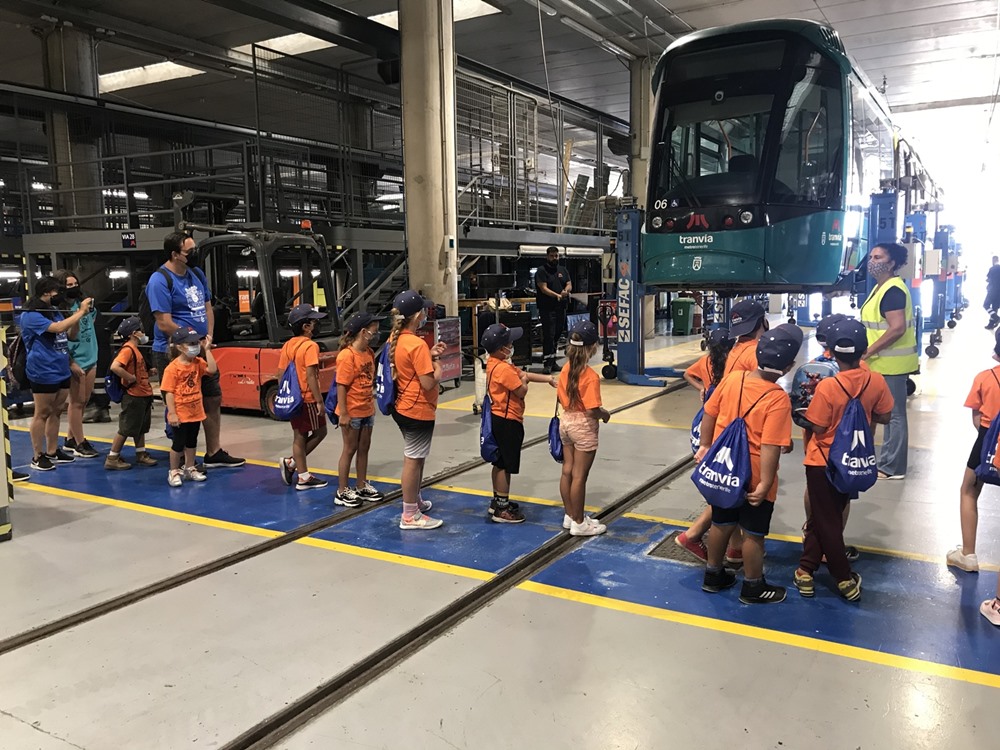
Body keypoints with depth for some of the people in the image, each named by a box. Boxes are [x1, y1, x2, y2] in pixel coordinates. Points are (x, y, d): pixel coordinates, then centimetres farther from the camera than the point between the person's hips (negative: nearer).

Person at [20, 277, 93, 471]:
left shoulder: (54, 312, 14)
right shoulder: (31, 316, -14)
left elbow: (71, 335, 16)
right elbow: (58, 328, -28)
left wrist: (78, 314, -1)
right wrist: (80, 312, -22)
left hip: (62, 371, 8)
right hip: (44, 373, -8)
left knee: (55, 412, 12)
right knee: (42, 414, -2)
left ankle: (52, 451, 20)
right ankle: (38, 456, 5)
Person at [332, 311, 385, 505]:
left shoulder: (369, 353, 6)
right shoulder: (347, 356, -19)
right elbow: (341, 386, -19)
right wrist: (343, 413, -19)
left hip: (367, 410, 8)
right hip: (352, 412, -8)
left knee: (364, 448, 15)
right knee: (350, 449, 3)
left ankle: (362, 486, 28)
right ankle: (342, 491, 15)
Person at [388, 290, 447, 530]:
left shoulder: (396, 339, 4)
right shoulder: (417, 344, -23)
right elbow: (428, 383, -24)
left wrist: (429, 355, 7)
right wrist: (438, 365, -7)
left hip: (404, 407, 10)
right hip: (418, 410, -10)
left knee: (415, 458, 23)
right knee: (413, 461, 0)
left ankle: (415, 500, 38)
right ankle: (410, 516, 9)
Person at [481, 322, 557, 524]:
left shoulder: (495, 364, 8)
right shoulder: (503, 369, -24)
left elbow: (523, 374, 15)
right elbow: (522, 391, -20)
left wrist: (547, 378, 17)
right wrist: (523, 379, 1)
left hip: (499, 418, 10)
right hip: (507, 422, -10)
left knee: (499, 463, 19)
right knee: (505, 466, -2)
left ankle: (498, 501, 30)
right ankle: (501, 510, 6)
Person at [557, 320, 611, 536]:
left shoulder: (566, 369, 0)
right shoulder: (590, 376, -22)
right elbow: (592, 411, -24)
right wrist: (605, 415, -5)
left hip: (566, 421, 8)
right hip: (583, 426, -8)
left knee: (567, 471, 15)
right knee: (579, 476, 1)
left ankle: (570, 516, 28)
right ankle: (579, 523, 13)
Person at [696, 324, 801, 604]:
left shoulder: (732, 379, -6)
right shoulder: (778, 399, -23)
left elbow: (709, 414, 3)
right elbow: (770, 447, -26)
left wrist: (705, 446, 16)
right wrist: (765, 483, -21)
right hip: (753, 478, -5)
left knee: (722, 523, 21)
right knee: (754, 533, 11)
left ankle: (713, 575, 35)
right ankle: (752, 587, 27)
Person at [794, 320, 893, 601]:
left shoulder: (827, 386, -23)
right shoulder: (876, 381, -11)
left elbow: (817, 428, -18)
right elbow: (884, 417, 1)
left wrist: (814, 404, -3)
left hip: (823, 461, -4)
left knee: (825, 522, 10)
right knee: (831, 517, 19)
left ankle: (844, 579, 17)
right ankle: (807, 569, 23)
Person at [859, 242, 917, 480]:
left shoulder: (892, 291, -17)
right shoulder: (882, 288, 14)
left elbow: (897, 328, -25)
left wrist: (868, 352, -21)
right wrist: (869, 352, 17)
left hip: (891, 363, -10)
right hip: (886, 362, 10)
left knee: (894, 414, -3)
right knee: (889, 413, 16)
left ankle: (892, 467, 4)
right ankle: (889, 462, 25)